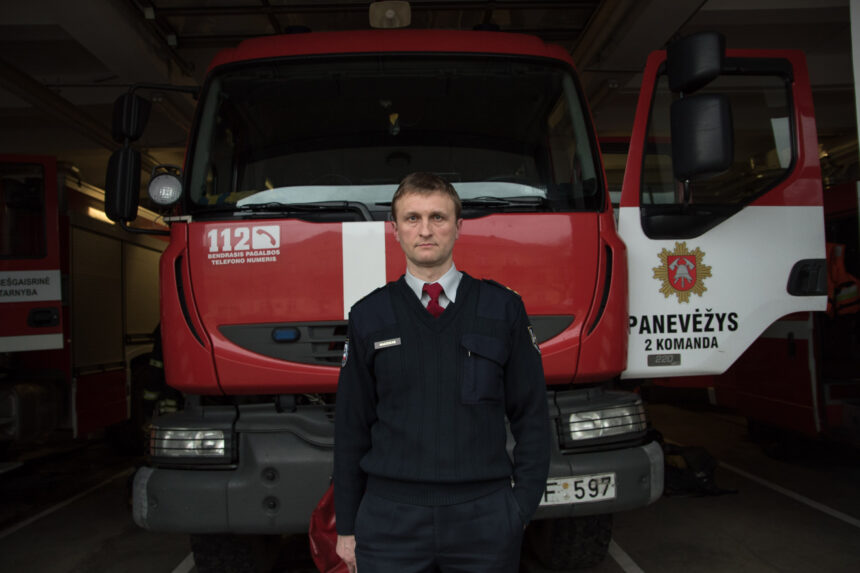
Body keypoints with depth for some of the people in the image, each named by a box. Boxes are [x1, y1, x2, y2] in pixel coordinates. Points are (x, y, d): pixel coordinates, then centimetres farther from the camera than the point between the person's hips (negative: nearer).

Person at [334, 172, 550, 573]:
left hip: (485, 518, 0)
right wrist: (346, 526, 6)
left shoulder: (503, 309, 2)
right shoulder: (368, 317, 3)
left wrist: (522, 506, -2)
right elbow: (351, 427, 6)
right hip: (390, 522, 1)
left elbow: (531, 416, 4)